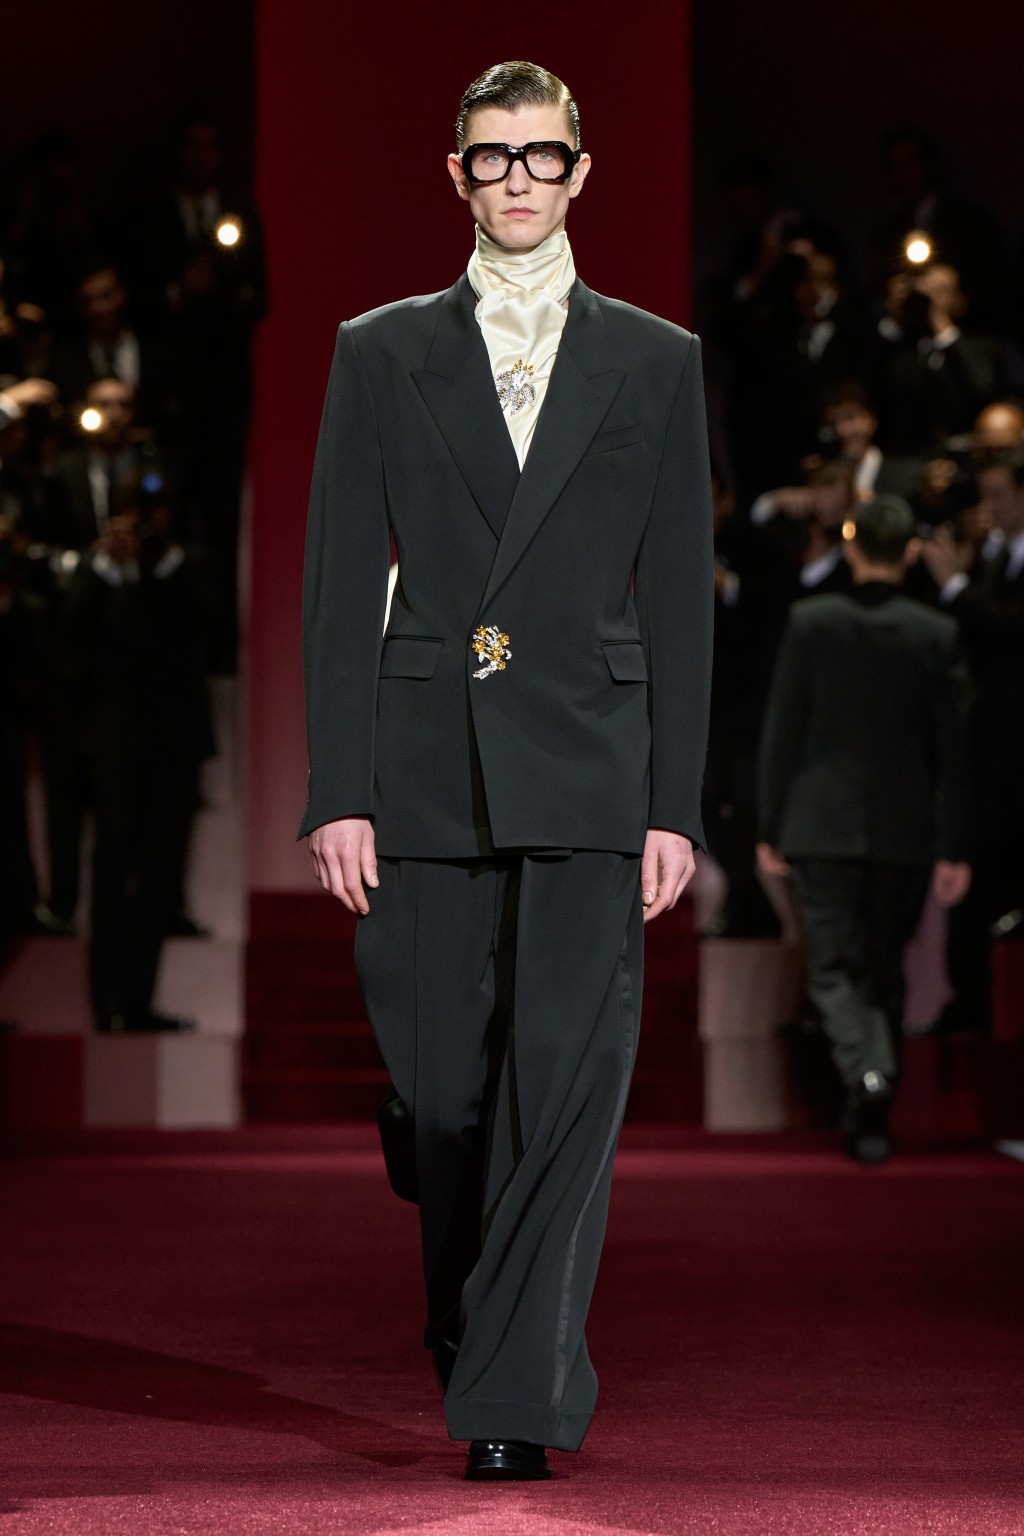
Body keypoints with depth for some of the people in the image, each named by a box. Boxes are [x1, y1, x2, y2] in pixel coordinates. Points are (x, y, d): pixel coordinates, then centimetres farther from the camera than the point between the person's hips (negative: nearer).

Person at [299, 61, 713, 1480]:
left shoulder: (654, 362, 9)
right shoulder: (382, 353, 10)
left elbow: (678, 598, 8)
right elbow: (339, 585, 6)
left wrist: (676, 805, 1)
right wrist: (339, 792, -3)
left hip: (589, 777, -1)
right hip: (428, 774, 1)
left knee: (567, 1082, -9)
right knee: (445, 1089, 5)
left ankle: (518, 1399, -6)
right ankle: (471, 1346, 27)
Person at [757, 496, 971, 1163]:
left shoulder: (810, 621, -5)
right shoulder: (936, 633, -3)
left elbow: (782, 731, -2)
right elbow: (951, 749, -2)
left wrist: (770, 827, 5)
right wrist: (953, 848, 2)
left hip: (821, 825, -1)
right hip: (905, 830, 1)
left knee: (834, 966, 1)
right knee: (885, 969, 13)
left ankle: (866, 1072, -25)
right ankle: (873, 1117, 16)